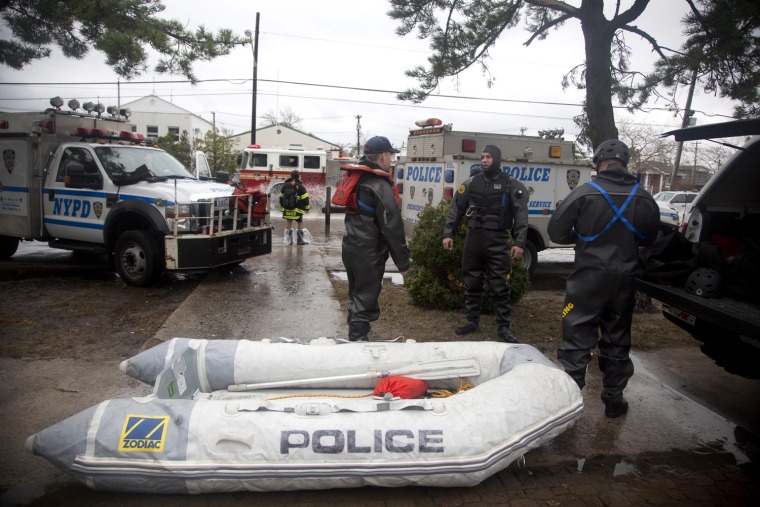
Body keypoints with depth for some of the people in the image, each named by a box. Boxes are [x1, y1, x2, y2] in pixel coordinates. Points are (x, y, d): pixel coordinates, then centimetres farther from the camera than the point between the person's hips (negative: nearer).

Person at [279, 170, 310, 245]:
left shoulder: (285, 185, 5)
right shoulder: (300, 186, -10)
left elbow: (281, 197, 12)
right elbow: (305, 198, -9)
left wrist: (281, 207, 22)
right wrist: (306, 208, 3)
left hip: (287, 209, 5)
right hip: (297, 210, -5)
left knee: (289, 224, 14)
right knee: (300, 223, 7)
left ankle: (289, 240, 14)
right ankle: (300, 239, 6)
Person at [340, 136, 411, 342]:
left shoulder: (358, 179, 12)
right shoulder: (380, 186, -17)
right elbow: (392, 228, -19)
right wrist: (403, 262, -14)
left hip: (351, 247, 10)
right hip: (368, 253, -10)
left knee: (357, 297, 19)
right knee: (366, 301, -3)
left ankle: (354, 337, 30)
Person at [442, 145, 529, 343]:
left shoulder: (511, 185, 1)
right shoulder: (471, 183, 8)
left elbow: (521, 216, -3)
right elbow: (456, 209, 10)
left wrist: (520, 242, -12)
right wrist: (448, 233, 0)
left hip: (498, 242, -3)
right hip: (473, 240, 3)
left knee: (500, 287, 0)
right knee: (471, 284, 10)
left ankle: (503, 327, 9)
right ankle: (472, 321, 23)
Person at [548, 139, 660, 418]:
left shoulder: (585, 192, -12)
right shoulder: (644, 198, 1)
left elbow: (556, 232, -9)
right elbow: (649, 237, 13)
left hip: (589, 276, -4)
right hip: (624, 279, 4)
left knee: (577, 338, 3)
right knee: (617, 339, 16)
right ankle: (614, 399, 26)